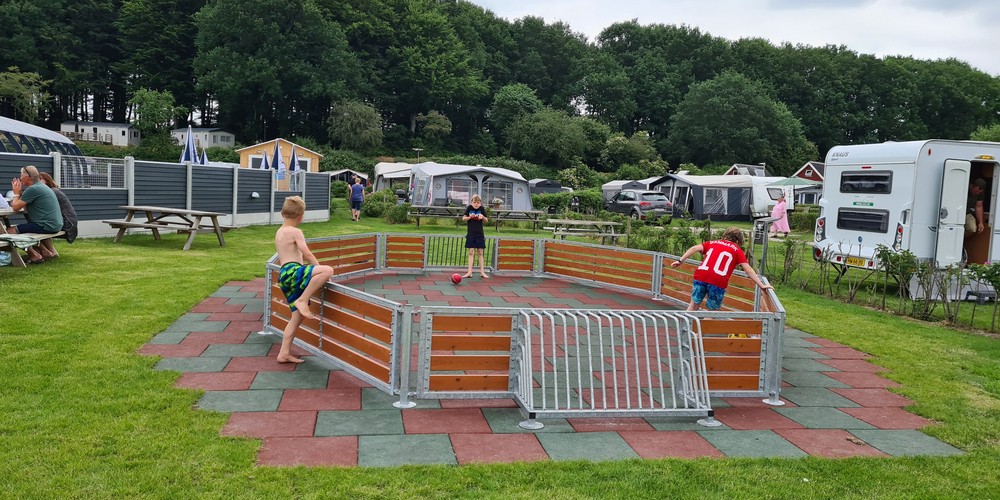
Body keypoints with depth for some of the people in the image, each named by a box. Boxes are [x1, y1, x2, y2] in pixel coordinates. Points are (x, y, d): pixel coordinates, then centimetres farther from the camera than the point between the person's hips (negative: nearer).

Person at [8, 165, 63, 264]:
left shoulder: (32, 189, -14)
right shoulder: (41, 186, 18)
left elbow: (16, 208, -10)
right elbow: (25, 208, 20)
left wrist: (16, 193, 5)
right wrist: (20, 192, 16)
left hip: (47, 226, -10)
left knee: (10, 231, -9)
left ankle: (34, 255, -6)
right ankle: (50, 250, 24)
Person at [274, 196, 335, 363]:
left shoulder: (279, 232, 26)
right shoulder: (295, 232, -4)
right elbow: (307, 255, -10)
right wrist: (319, 268, 2)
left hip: (285, 276, 10)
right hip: (292, 272, -10)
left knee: (297, 316, 10)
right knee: (327, 270, -28)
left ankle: (284, 354, 10)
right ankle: (303, 300, -25)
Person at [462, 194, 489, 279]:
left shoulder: (482, 209, -2)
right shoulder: (469, 208, -3)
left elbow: (486, 221, 6)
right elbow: (463, 218, 3)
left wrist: (483, 217, -15)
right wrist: (470, 217, -16)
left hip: (480, 234, 0)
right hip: (470, 234, 0)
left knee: (480, 253, 5)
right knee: (471, 253, 1)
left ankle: (482, 272, 11)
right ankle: (470, 272, 3)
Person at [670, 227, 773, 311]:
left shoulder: (712, 242, 24)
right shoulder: (737, 250, 15)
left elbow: (695, 248, 12)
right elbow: (748, 269, 7)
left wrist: (680, 260, 10)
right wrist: (762, 285, 8)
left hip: (701, 276, 3)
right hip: (718, 281, -3)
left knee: (694, 305, 20)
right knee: (712, 311, 13)